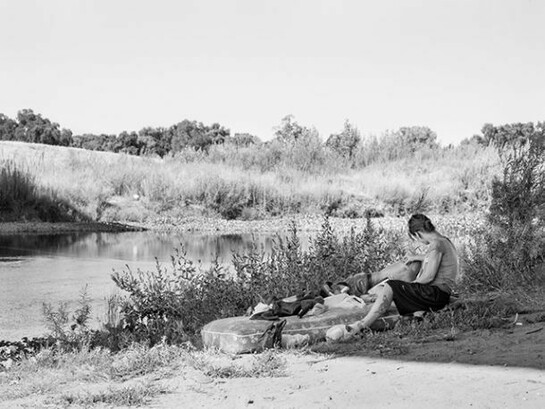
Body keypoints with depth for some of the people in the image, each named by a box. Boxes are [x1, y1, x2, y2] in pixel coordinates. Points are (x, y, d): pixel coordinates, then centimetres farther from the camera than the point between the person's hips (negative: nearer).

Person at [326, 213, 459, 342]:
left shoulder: (436, 245, -14)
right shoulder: (443, 241, 17)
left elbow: (428, 277, -18)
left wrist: (410, 284, -3)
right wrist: (418, 258, 40)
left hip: (436, 293, -10)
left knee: (389, 287, -18)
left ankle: (360, 326, -26)